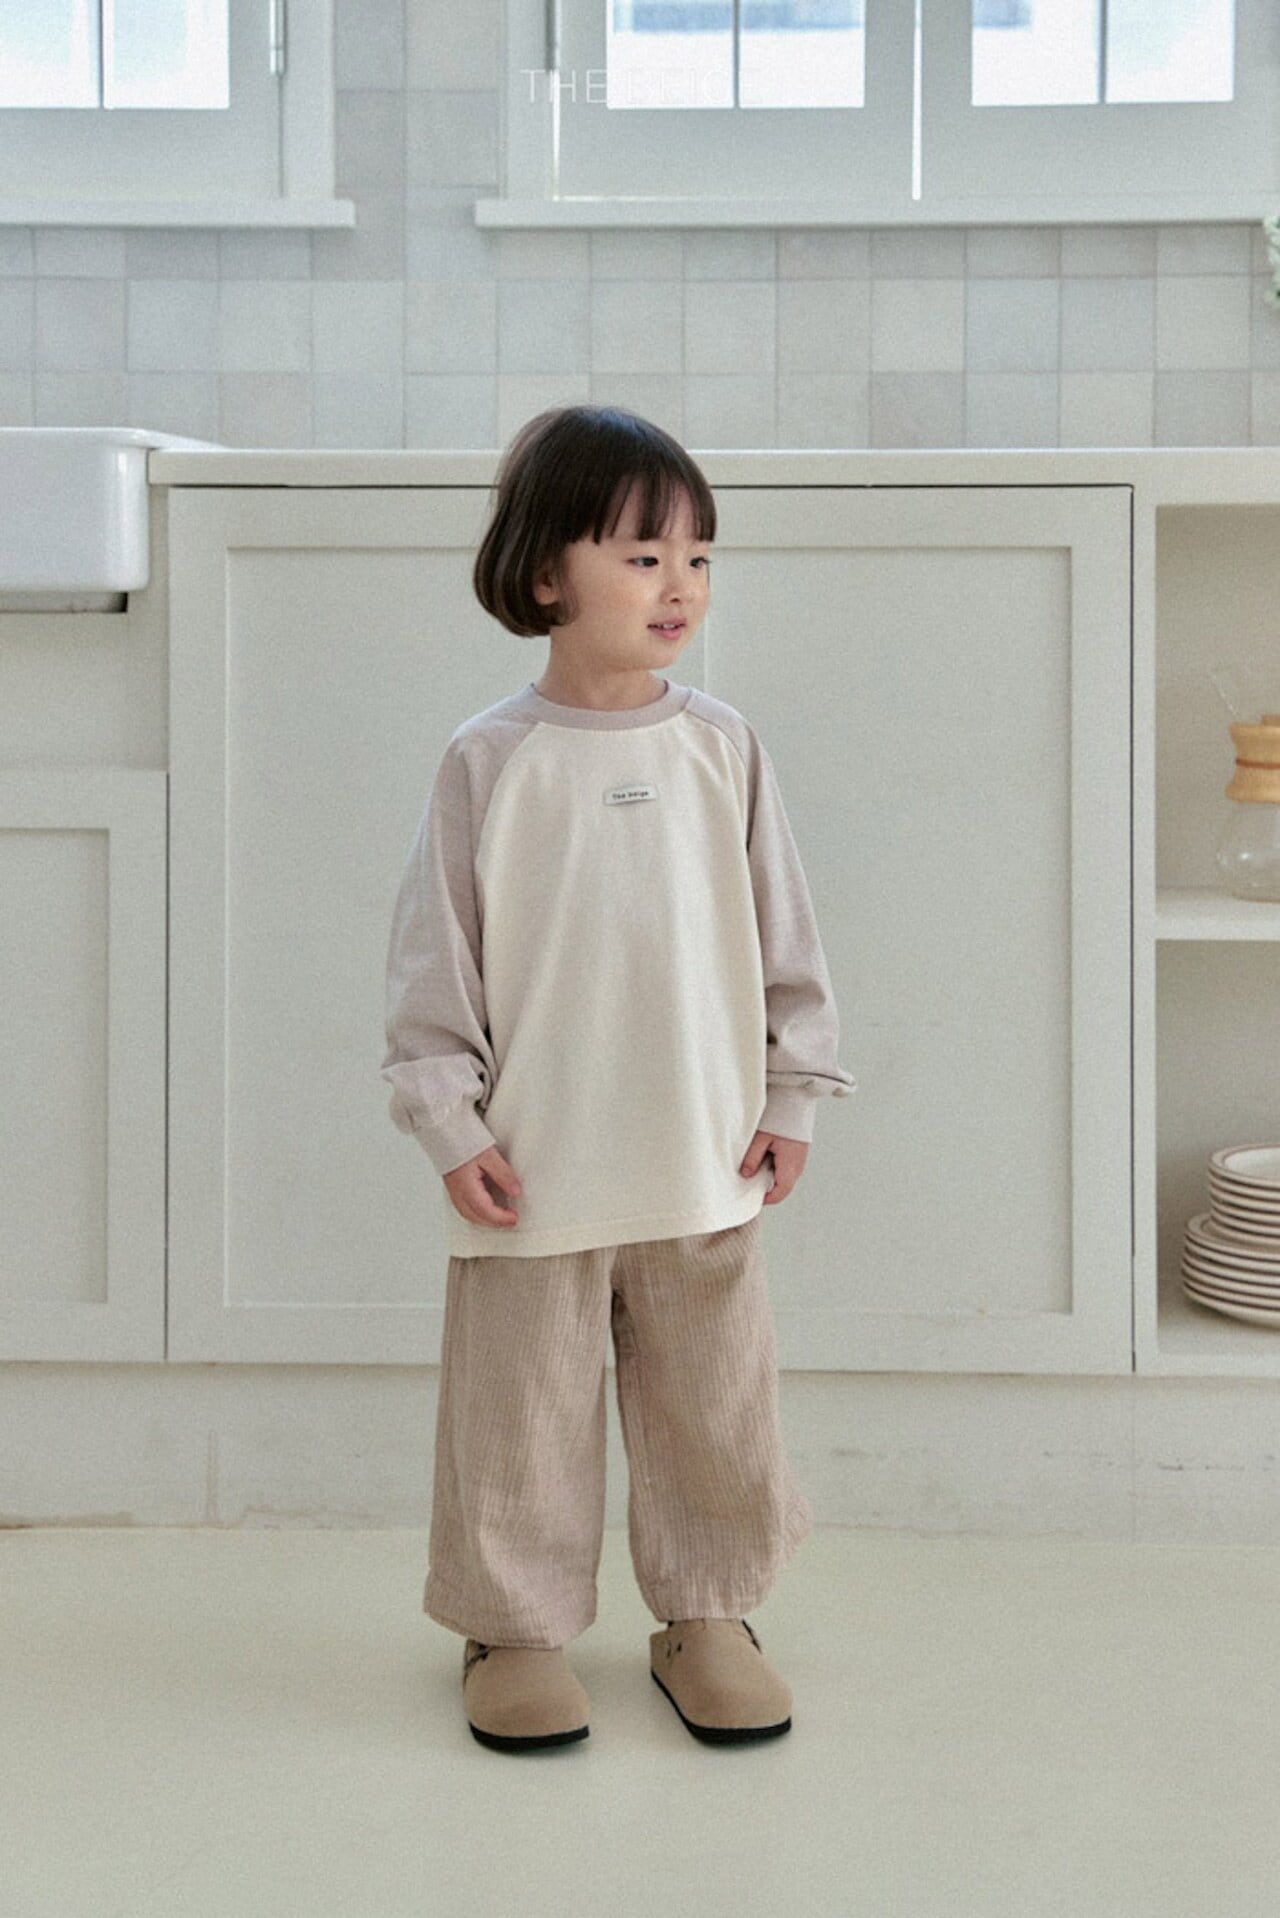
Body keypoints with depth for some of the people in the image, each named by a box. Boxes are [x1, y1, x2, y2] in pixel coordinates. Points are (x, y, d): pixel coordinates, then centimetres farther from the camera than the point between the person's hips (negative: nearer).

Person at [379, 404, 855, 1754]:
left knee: (714, 1401, 12)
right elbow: (434, 950, -3)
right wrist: (449, 1121, -7)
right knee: (522, 1406, 7)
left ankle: (704, 1613, 29)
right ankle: (515, 1624, 24)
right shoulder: (489, 760, -6)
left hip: (703, 1162, 3)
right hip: (534, 1167, -2)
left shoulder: (721, 749, 2)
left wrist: (791, 1094, 6)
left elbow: (781, 933, 8)